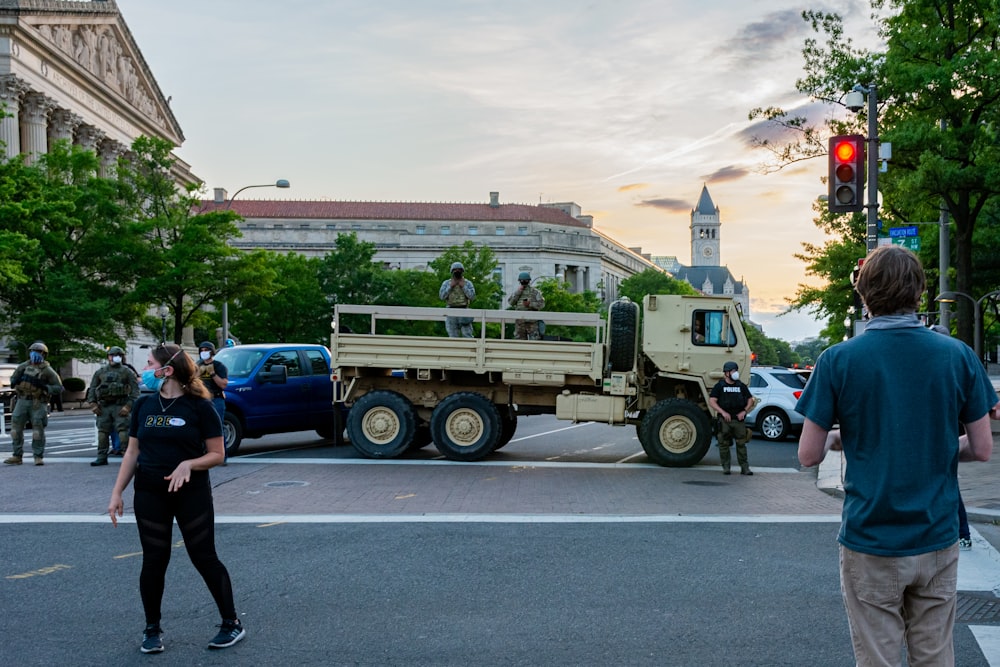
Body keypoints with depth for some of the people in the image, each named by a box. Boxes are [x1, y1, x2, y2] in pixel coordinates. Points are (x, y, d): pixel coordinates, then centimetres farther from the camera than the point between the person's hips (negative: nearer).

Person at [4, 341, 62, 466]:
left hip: (38, 404, -4)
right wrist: (16, 379, -2)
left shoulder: (47, 370, -3)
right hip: (22, 401, 4)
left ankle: (39, 457, 2)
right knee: (16, 428, 3)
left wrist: (44, 387, -19)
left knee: (38, 430, -7)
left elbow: (59, 387, -5)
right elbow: (12, 380, 22)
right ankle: (17, 456, 11)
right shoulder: (23, 367, 9)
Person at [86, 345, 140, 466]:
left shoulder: (127, 372, 6)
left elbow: (135, 390, -1)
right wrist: (93, 404, 3)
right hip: (103, 406, 4)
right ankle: (102, 457, 10)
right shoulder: (100, 372, 16)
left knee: (123, 431, -10)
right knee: (102, 431, 4)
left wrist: (128, 406, -11)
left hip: (120, 406, -4)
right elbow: (92, 388, 16)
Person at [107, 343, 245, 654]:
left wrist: (188, 464, -24)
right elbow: (132, 453, 10)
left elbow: (216, 455, -7)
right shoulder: (144, 405, 5)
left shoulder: (199, 406, -8)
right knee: (154, 561, 7)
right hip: (149, 496, 4)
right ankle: (152, 629, 22)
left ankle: (232, 623, 13)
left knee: (204, 558, 1)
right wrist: (117, 493, 4)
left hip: (192, 494, -3)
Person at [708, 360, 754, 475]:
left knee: (741, 444, 0)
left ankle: (744, 467, 3)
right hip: (724, 420, -2)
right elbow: (711, 401, -4)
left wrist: (744, 411, -2)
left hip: (738, 419, 2)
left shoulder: (741, 386, 12)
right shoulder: (719, 386, 3)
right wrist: (723, 412, -14)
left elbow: (750, 400, 15)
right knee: (724, 444, 0)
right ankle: (726, 467, 8)